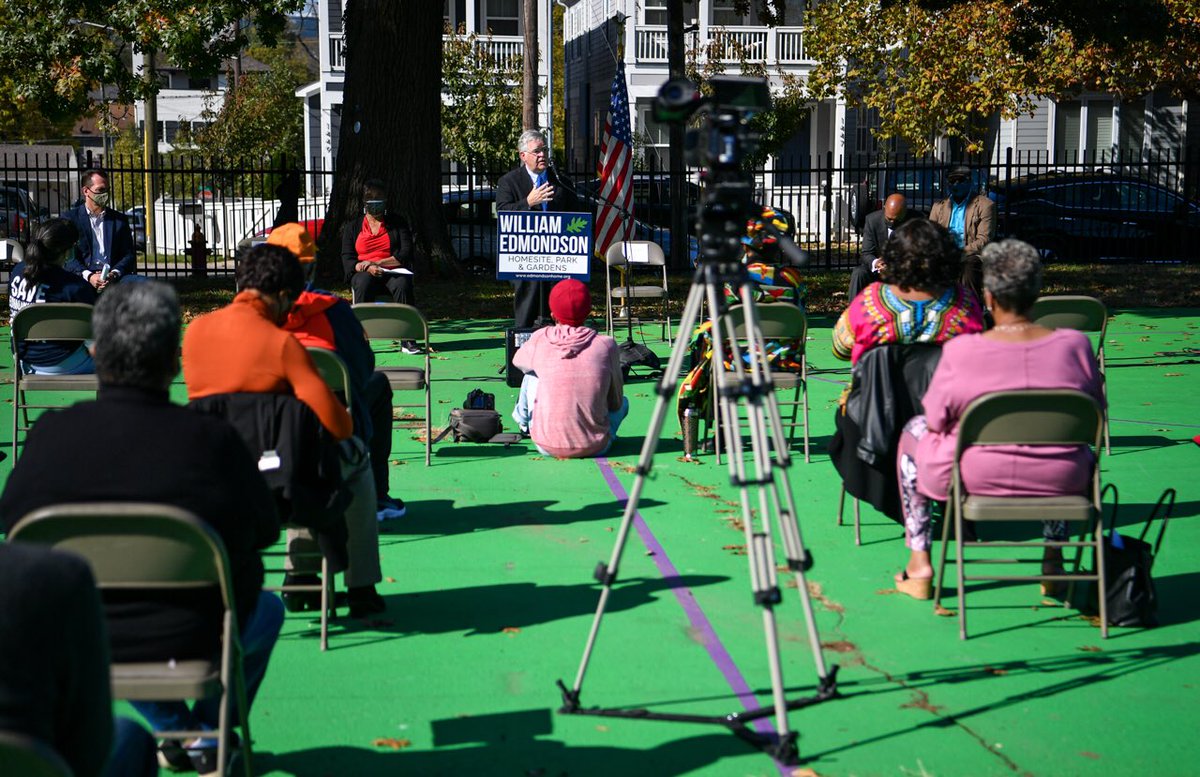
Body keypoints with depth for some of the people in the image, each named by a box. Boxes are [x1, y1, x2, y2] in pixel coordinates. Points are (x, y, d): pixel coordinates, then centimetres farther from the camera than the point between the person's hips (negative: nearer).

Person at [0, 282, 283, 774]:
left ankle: (173, 730, 38)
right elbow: (264, 530, -4)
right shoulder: (212, 440, -20)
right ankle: (209, 737, 27)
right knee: (267, 609, 31)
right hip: (189, 646, -2)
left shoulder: (51, 433, -14)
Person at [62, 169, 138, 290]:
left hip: (115, 278, 2)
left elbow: (129, 256, 13)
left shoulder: (120, 219, 20)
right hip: (83, 279, -2)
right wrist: (88, 276, -16)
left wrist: (115, 274, -9)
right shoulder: (70, 217, 11)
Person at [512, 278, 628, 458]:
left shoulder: (540, 340, -4)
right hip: (595, 448, 0)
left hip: (547, 447, 0)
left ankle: (524, 422, 52)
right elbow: (615, 403, 4)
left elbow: (518, 361, 20)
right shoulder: (606, 345, -6)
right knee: (623, 402, 30)